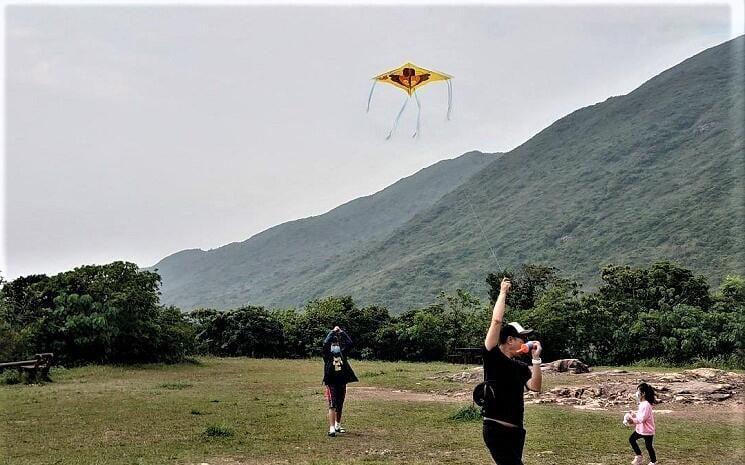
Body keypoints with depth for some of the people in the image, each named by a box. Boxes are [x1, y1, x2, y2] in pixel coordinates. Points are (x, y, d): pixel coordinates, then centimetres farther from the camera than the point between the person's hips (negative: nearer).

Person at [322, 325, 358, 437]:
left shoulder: (342, 352, 9)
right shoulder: (327, 353, -2)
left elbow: (349, 343, -3)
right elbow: (325, 343, -20)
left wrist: (341, 332, -4)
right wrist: (333, 331, -13)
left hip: (342, 381, 4)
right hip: (331, 382, -4)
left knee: (340, 406, 15)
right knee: (332, 406, -11)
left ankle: (338, 425, 30)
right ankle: (331, 428, -15)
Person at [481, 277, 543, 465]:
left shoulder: (520, 367, 13)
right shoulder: (493, 357, -7)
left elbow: (535, 387, -2)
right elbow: (496, 321, -14)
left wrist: (536, 358, -4)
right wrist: (503, 292, -5)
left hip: (516, 430, 8)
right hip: (496, 429, -7)